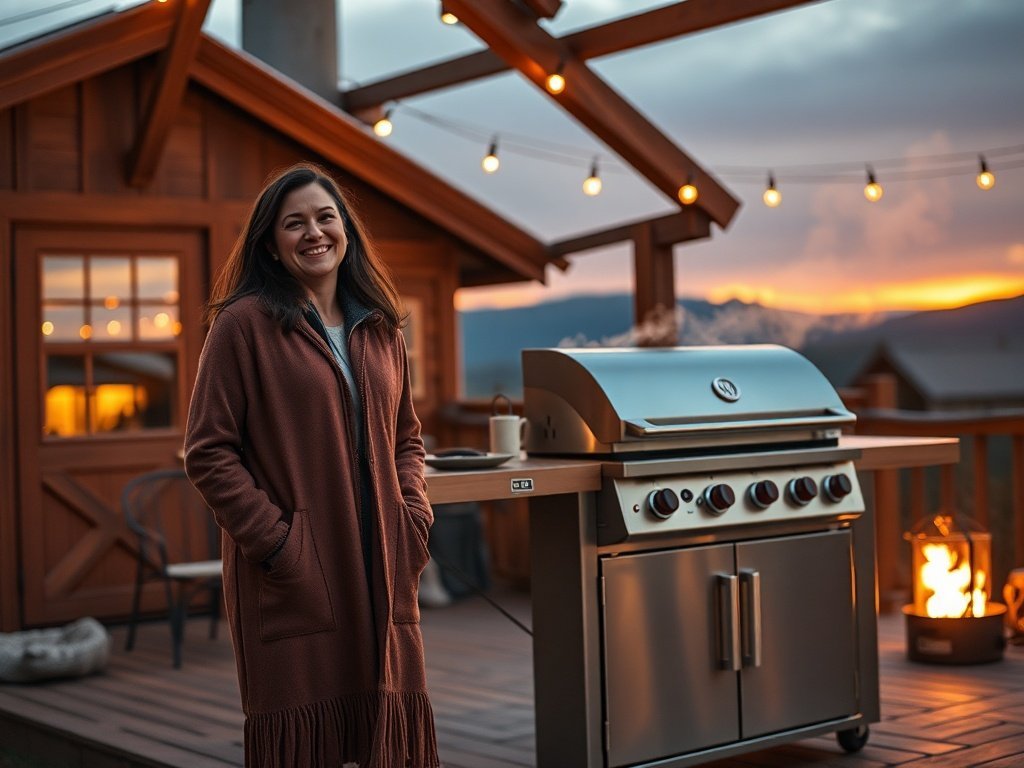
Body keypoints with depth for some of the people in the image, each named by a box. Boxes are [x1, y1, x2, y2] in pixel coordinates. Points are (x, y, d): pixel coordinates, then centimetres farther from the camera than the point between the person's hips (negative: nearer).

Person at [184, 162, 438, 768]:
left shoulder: (380, 327, 14)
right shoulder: (245, 323, -4)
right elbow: (209, 453, -7)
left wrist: (415, 515, 4)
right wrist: (274, 541, -13)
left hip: (382, 571, 5)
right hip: (292, 578, -5)